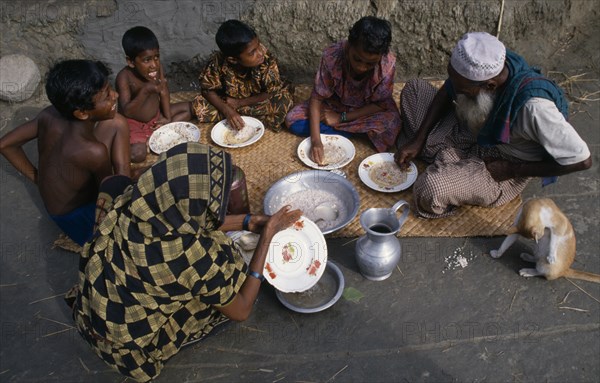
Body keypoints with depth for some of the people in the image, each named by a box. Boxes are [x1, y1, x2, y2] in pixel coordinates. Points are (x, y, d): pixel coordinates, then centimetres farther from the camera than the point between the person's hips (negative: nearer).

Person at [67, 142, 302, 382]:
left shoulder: (131, 201, -21)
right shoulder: (198, 257, -35)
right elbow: (241, 311, -15)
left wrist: (246, 222, 1)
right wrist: (267, 236, -16)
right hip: (131, 344, -4)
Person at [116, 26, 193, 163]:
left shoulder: (158, 67, -13)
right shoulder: (124, 77, -28)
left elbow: (164, 93, 1)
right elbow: (126, 112, -33)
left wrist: (168, 118, -5)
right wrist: (146, 90, -43)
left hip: (156, 115, 7)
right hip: (134, 124, -6)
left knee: (190, 108, 4)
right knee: (137, 154, -31)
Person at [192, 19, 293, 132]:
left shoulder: (267, 60, -30)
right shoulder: (217, 62, -28)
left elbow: (271, 93, -21)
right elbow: (208, 90, -15)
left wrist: (239, 103, -24)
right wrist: (227, 110, -31)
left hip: (258, 101, 0)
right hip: (229, 102, 0)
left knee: (284, 101, -29)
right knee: (199, 106, -21)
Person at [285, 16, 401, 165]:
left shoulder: (388, 63, -30)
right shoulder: (331, 56, -30)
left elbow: (381, 104, -19)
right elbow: (317, 97, -23)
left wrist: (342, 117, -25)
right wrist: (315, 139, -34)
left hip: (368, 110, -2)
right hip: (335, 104, 2)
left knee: (391, 126, -33)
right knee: (293, 120, -19)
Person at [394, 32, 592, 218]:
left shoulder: (532, 105, -38)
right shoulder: (481, 64, -20)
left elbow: (582, 159, -28)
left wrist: (513, 170, -22)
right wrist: (418, 140, -8)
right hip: (469, 133, 6)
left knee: (431, 187, -33)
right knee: (415, 88, 0)